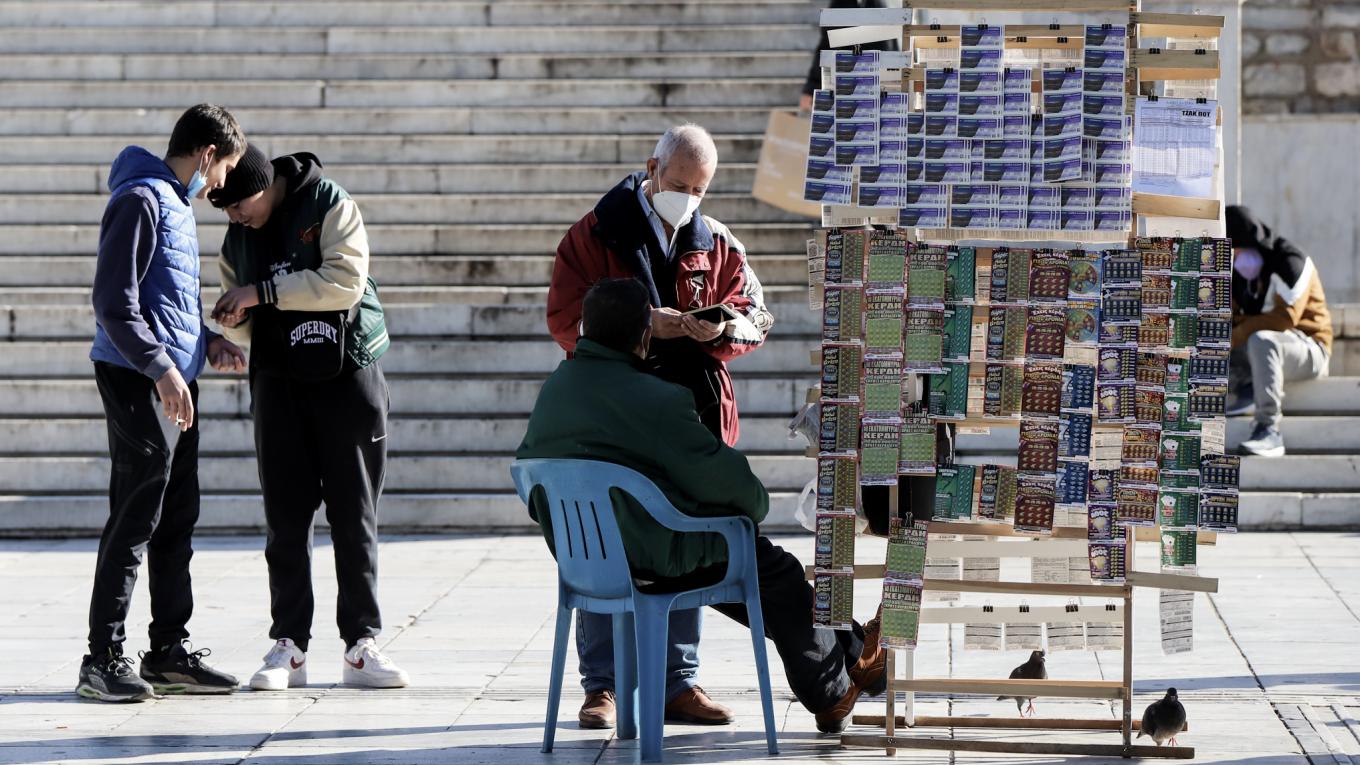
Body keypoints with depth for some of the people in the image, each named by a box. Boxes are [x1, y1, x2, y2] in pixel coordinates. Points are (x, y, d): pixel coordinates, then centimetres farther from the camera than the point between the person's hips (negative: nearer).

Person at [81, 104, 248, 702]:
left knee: (177, 519, 12)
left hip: (176, 380, 10)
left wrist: (207, 341, 15)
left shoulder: (177, 204, 20)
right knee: (135, 519, -8)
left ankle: (169, 650, 20)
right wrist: (162, 368, -21)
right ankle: (103, 659, -4)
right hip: (139, 382, -10)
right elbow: (115, 303, -17)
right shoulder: (140, 200, -11)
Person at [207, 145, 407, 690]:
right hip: (279, 382, 4)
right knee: (285, 517, -1)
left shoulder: (329, 205, -7)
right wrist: (234, 321, -9)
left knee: (355, 516, 0)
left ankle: (362, 644, 3)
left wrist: (262, 291, -18)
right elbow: (251, 329, 16)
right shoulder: (238, 237, 10)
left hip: (347, 376, -4)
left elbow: (345, 281, -20)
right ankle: (289, 644, 2)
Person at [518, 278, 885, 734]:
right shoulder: (654, 399, -22)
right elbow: (719, 474, -17)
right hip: (652, 554, -9)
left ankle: (851, 650, 37)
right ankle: (830, 697, 30)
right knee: (777, 572, 14)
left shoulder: (551, 391, 2)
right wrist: (756, 504, 5)